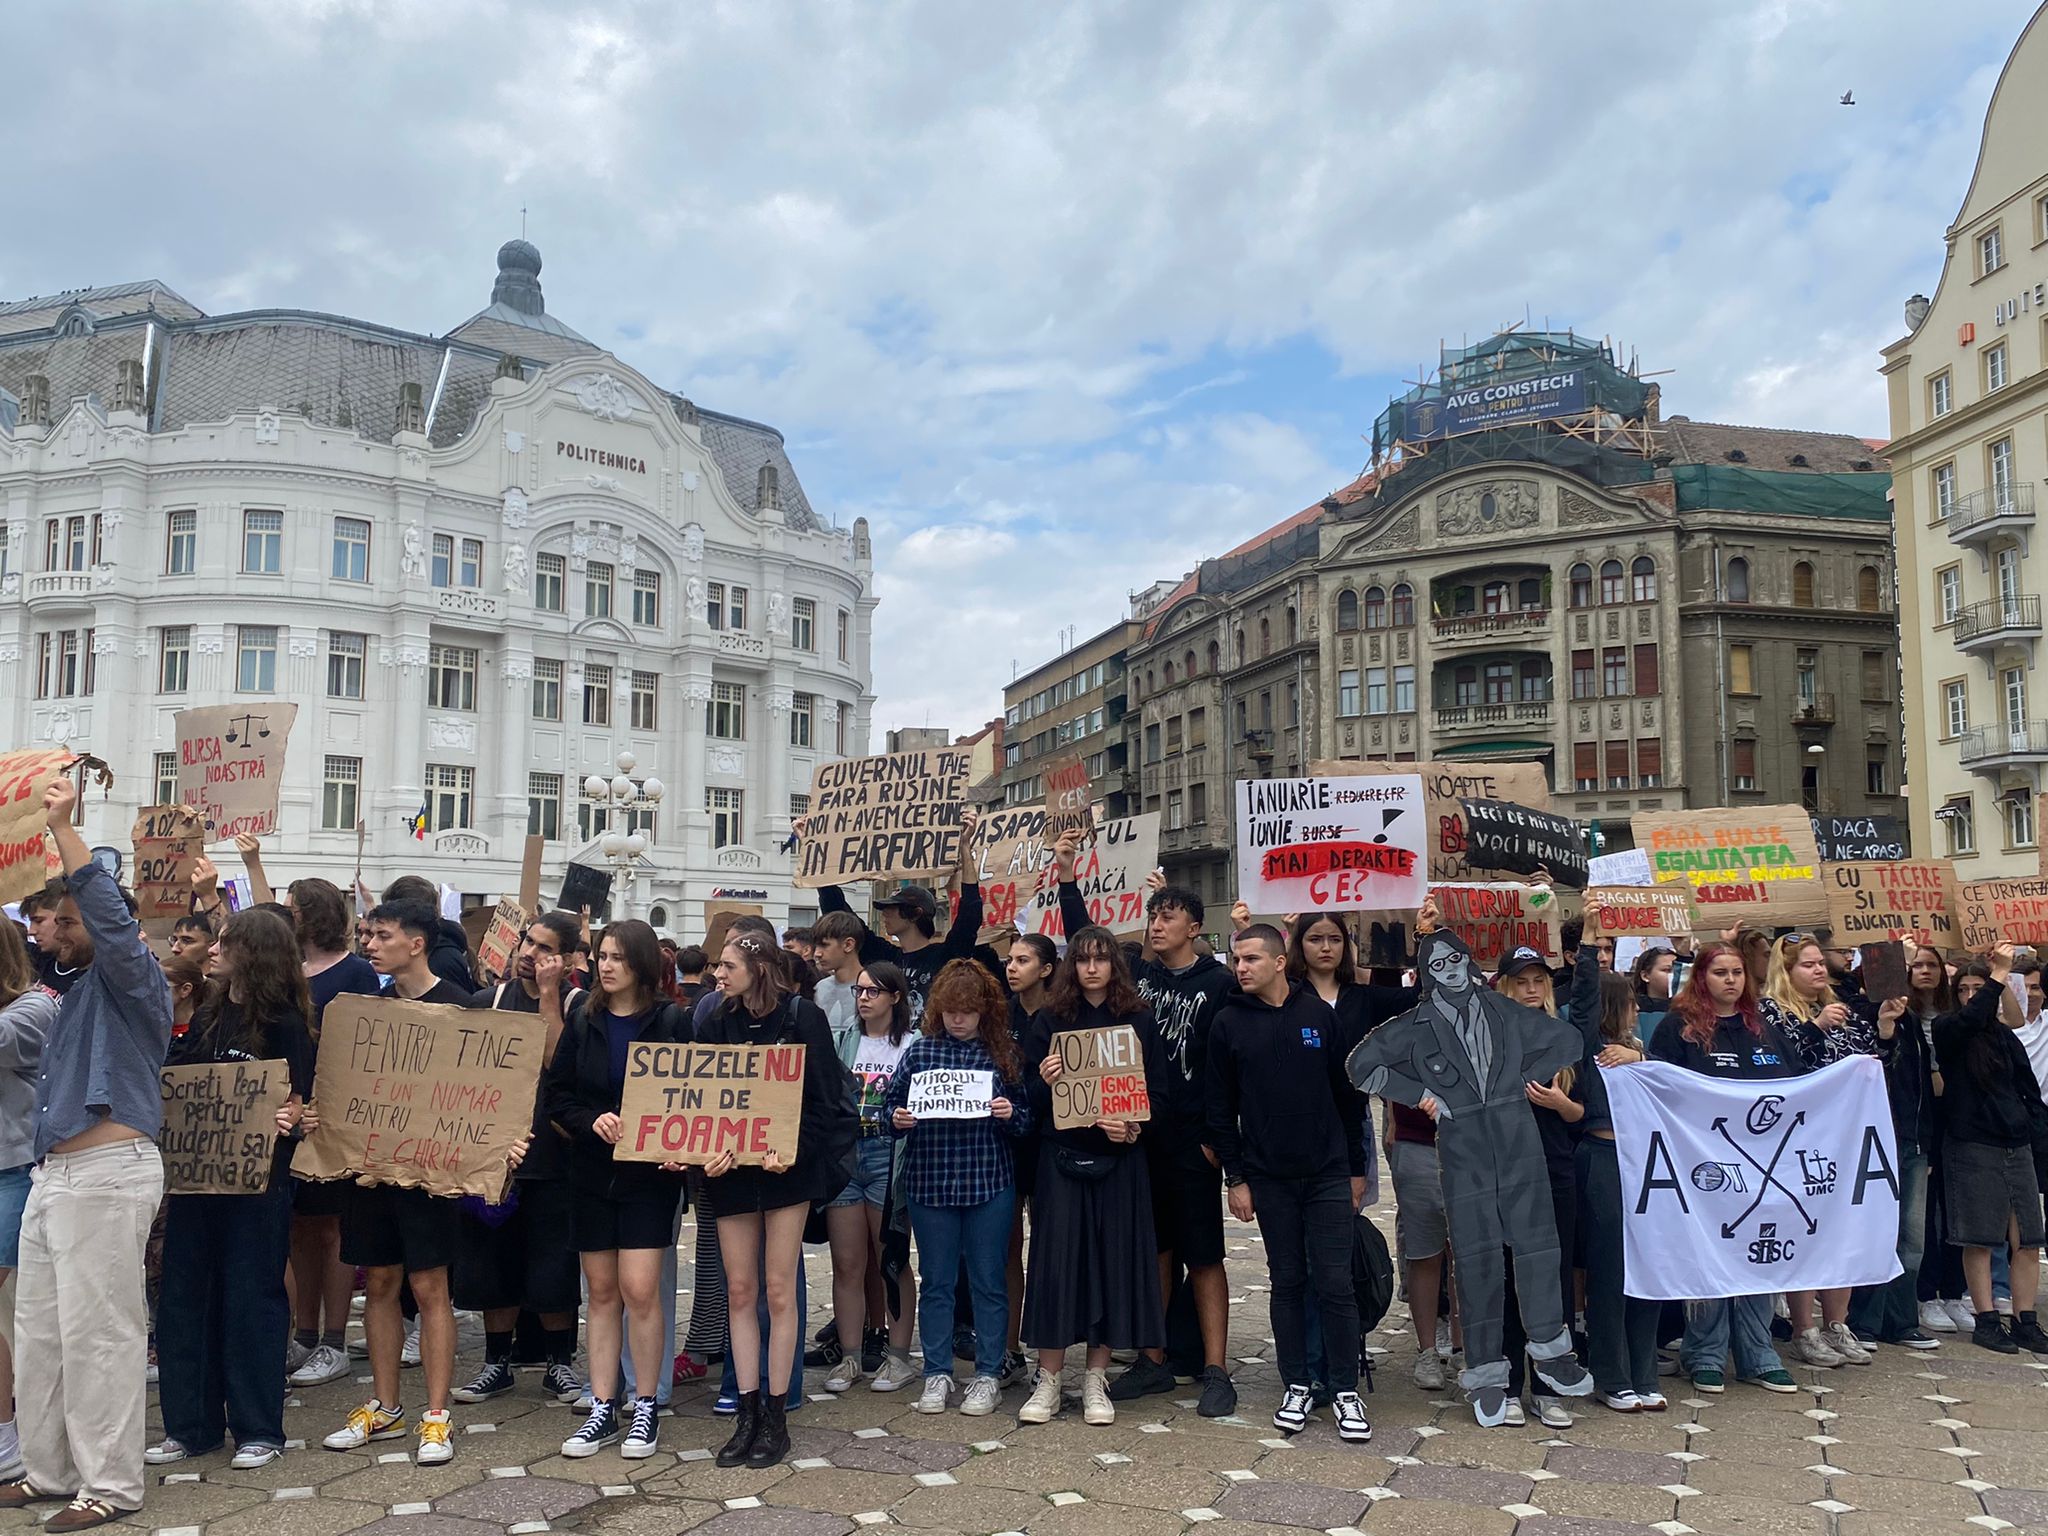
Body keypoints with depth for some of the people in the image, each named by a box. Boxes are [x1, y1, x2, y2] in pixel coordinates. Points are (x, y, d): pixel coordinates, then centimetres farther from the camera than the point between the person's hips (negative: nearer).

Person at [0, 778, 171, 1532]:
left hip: (109, 1173, -9)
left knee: (98, 1330, -5)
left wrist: (62, 826, -22)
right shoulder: (78, 991, 17)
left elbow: (110, 912, -22)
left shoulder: (130, 980, -8)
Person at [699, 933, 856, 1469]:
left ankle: (775, 1416, 12)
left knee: (778, 1288, 1)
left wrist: (794, 1151, -21)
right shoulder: (718, 1025, 5)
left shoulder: (802, 1018, -8)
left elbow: (825, 1099, -8)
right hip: (732, 1169, 4)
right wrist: (710, 1153, -13)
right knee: (739, 1289, 6)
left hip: (787, 1167, -4)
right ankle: (748, 1414, 15)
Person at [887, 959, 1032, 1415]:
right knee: (936, 1281, 11)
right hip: (929, 1183, 1)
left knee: (988, 1281, 8)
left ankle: (988, 1375, 20)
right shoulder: (919, 1050, 2)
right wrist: (897, 1120, -13)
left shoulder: (1004, 1053, 0)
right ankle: (937, 1373, 23)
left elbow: (1026, 1120, 4)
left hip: (990, 1184, -1)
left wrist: (1010, 1115, -16)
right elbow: (893, 1106, 8)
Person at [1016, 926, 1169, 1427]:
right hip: (1061, 1155, 0)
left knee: (1113, 1260, 3)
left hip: (1119, 1158, 1)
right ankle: (1048, 1381, 10)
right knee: (1056, 1259, -1)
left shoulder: (1138, 1021, 5)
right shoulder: (1048, 1021, 5)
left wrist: (1135, 1126, -15)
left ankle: (1096, 1381, 16)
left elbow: (1159, 1089, 2)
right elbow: (1030, 1093, 3)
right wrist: (1046, 1082, -19)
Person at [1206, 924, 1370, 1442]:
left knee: (1335, 1284, 1)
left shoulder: (1320, 1013, -1)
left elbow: (1348, 1094, 3)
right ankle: (1296, 1386, 21)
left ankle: (1346, 1391, 13)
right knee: (1287, 1283, 9)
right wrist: (1235, 1177, -2)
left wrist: (1357, 1168, 4)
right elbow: (1219, 1108, 1)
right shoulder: (1228, 1022, -1)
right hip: (1268, 1178, 1)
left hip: (1329, 1175, 0)